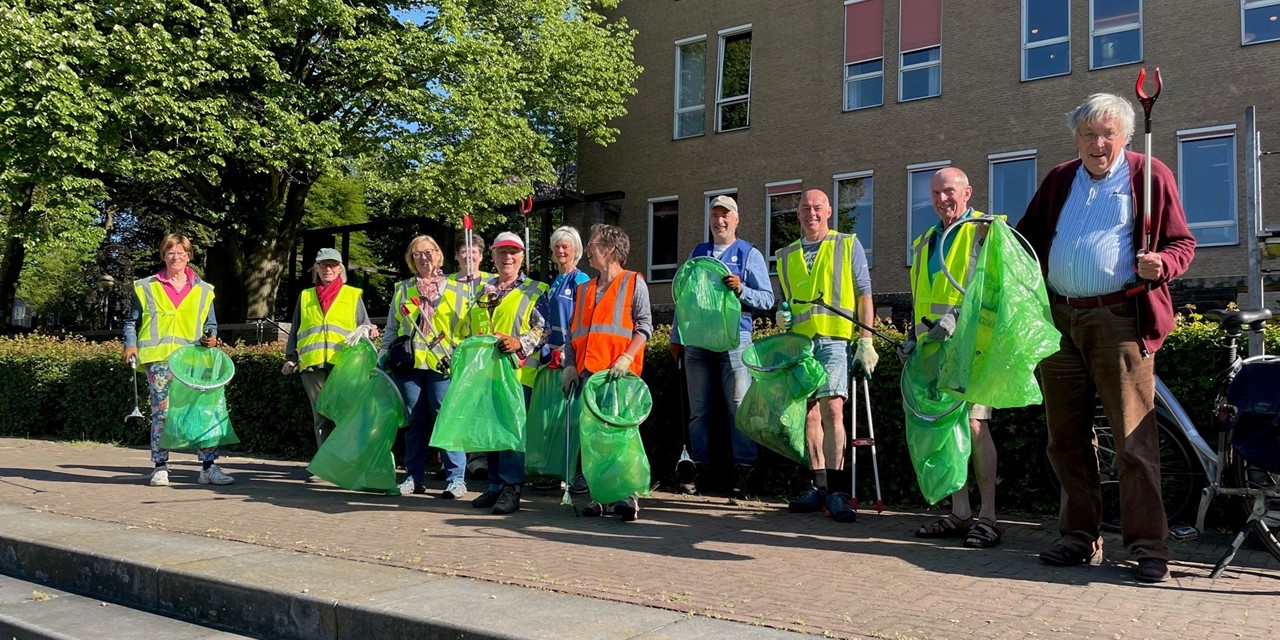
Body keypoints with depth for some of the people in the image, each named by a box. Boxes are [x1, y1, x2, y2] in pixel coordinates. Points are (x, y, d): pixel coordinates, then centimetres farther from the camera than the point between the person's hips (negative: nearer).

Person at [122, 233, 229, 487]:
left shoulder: (203, 290, 16)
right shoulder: (146, 287, 13)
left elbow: (211, 324, 23)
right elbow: (132, 322, 16)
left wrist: (211, 336, 1)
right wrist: (130, 345, -1)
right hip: (158, 359, -1)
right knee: (161, 412, -4)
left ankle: (209, 467, -4)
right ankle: (160, 468, 5)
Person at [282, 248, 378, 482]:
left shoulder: (353, 295, 15)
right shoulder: (305, 296, 21)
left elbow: (364, 327, 14)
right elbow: (295, 330, 22)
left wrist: (370, 332, -9)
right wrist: (290, 358, 11)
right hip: (312, 364, 2)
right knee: (321, 414, 2)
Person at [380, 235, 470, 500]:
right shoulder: (402, 290, 17)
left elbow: (469, 328, 7)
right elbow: (391, 329, 20)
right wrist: (384, 357, 11)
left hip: (443, 366, -3)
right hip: (409, 364, 3)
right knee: (414, 422, 5)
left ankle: (456, 479, -2)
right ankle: (414, 477, 13)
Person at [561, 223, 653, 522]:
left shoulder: (633, 283, 5)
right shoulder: (584, 289, 23)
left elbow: (644, 325, -3)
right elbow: (574, 332, 21)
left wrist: (626, 358, -16)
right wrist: (569, 366, 7)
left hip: (620, 373, -6)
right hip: (587, 372, 6)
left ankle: (627, 496, -3)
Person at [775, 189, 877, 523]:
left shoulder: (848, 245, 8)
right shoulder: (786, 255, 19)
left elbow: (864, 294, 5)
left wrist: (866, 341, -3)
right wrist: (782, 314, 2)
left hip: (834, 341, -4)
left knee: (831, 409, -18)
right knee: (809, 413, 5)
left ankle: (838, 490, -16)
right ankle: (820, 487, 13)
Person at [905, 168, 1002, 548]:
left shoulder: (985, 231, 1)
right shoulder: (925, 242, 23)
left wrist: (958, 316, -23)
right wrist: (914, 337, 18)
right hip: (933, 346, 7)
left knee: (974, 423, -12)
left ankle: (987, 516, -4)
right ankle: (960, 513, 14)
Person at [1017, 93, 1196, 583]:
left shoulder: (1149, 175, 5)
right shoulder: (1059, 180, 17)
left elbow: (1182, 242, 5)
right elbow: (1028, 237, 24)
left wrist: (1162, 264, -16)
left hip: (1119, 320, -5)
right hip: (1059, 320, 5)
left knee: (1134, 437, -7)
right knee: (1067, 437, 8)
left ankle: (1148, 545, 0)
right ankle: (1080, 537, 18)